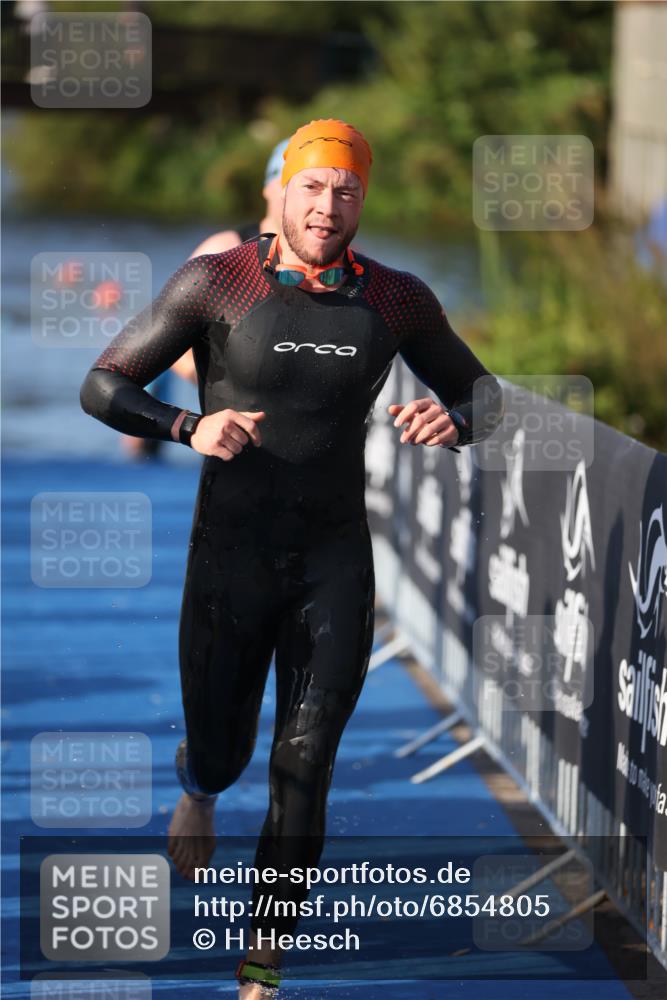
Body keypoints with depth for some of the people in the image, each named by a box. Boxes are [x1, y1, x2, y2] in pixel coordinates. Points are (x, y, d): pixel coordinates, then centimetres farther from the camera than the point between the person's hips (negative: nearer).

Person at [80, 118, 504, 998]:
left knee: (304, 770, -5)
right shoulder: (216, 283, -8)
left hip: (336, 563, 1)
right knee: (221, 754, 11)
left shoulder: (397, 300, -1)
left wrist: (457, 421, -13)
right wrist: (188, 426, -24)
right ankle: (198, 783, 50)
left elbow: (485, 395, 12)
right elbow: (102, 387, -5)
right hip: (231, 557, -1)